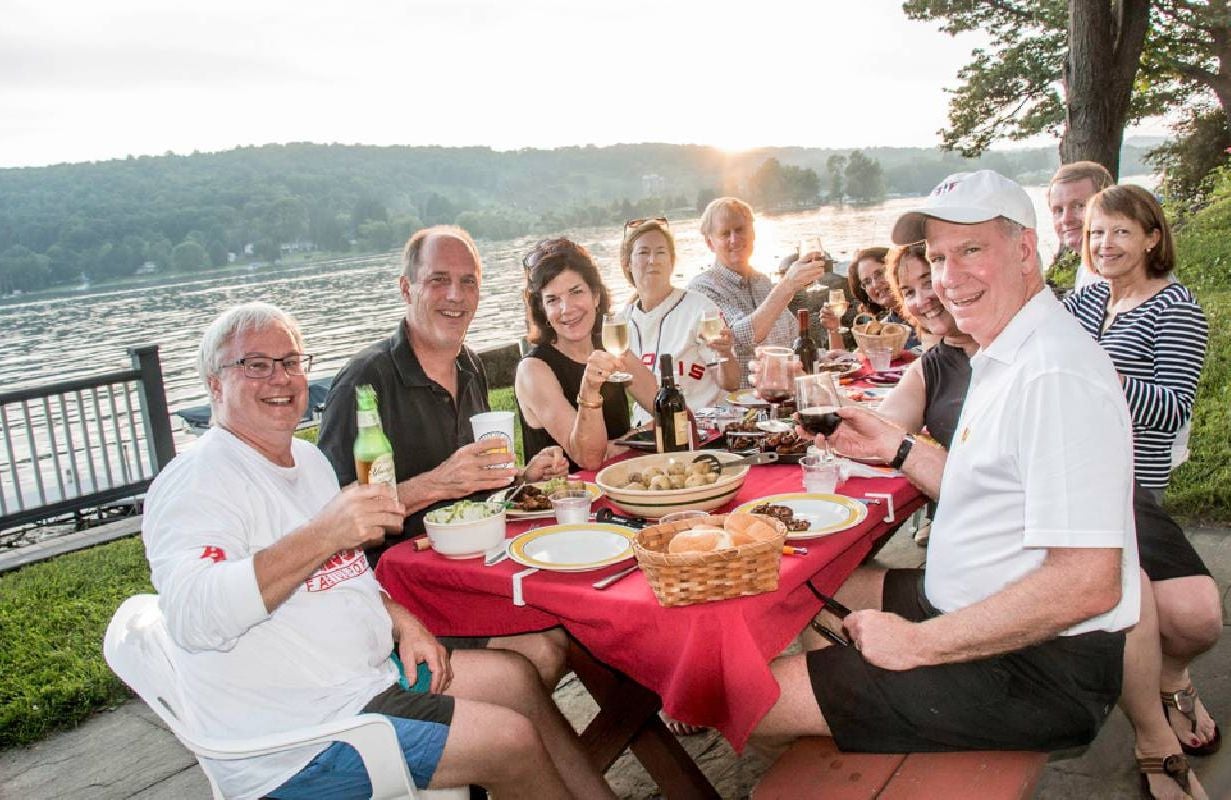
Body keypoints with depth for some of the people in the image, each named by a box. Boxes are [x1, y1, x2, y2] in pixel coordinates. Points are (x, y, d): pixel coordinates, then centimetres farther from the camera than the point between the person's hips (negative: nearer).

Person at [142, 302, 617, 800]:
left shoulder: (307, 459, 11)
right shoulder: (199, 480, -16)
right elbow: (191, 618, -33)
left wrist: (400, 620, 5)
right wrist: (322, 535, -40)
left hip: (367, 674, 9)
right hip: (298, 742, -9)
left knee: (516, 676, 11)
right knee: (513, 740, -13)